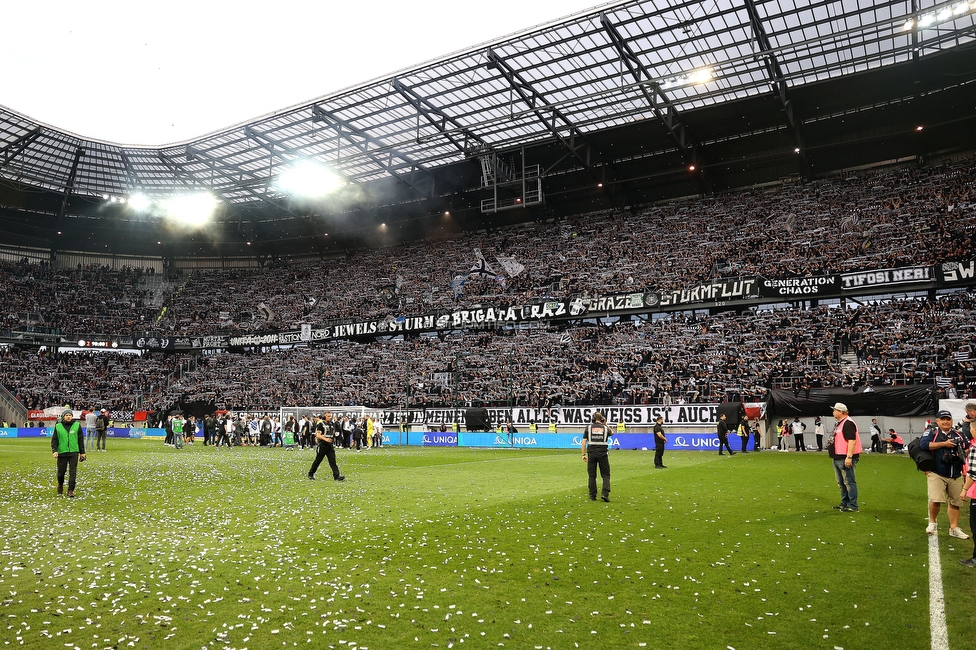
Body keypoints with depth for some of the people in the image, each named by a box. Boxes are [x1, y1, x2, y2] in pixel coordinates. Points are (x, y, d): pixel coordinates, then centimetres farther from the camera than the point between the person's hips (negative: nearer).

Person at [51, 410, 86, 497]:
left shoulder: (77, 425, 5)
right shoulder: (58, 426, 4)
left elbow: (81, 439, 8)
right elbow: (54, 440, 4)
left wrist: (82, 452, 8)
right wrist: (55, 450, -10)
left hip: (74, 452, 0)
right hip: (62, 453, 0)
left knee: (73, 472, -4)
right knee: (61, 472, 8)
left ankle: (71, 490, 2)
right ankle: (60, 485, 38)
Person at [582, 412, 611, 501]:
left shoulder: (588, 427, 4)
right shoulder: (605, 428, 5)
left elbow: (584, 442, -1)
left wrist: (583, 454, 2)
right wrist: (605, 424, 27)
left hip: (591, 454, 0)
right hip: (603, 454, 0)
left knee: (592, 475, 7)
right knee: (606, 475, 7)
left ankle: (592, 496, 9)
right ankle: (605, 493, -9)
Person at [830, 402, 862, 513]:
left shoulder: (848, 423, -16)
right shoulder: (839, 423, 17)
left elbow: (852, 441, -23)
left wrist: (849, 457, -26)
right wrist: (831, 441, 13)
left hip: (846, 458, -11)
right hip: (838, 458, 11)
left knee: (849, 482, -5)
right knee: (841, 483, 17)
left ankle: (852, 506, 0)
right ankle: (844, 503, 26)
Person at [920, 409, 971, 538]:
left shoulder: (958, 434, 14)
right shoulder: (931, 432, 0)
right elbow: (923, 444, -16)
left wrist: (964, 453, 0)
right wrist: (944, 443, -18)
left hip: (956, 476, 5)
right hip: (936, 474, -5)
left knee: (955, 502, 9)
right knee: (935, 500, -17)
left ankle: (954, 529, 22)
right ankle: (932, 523, 7)